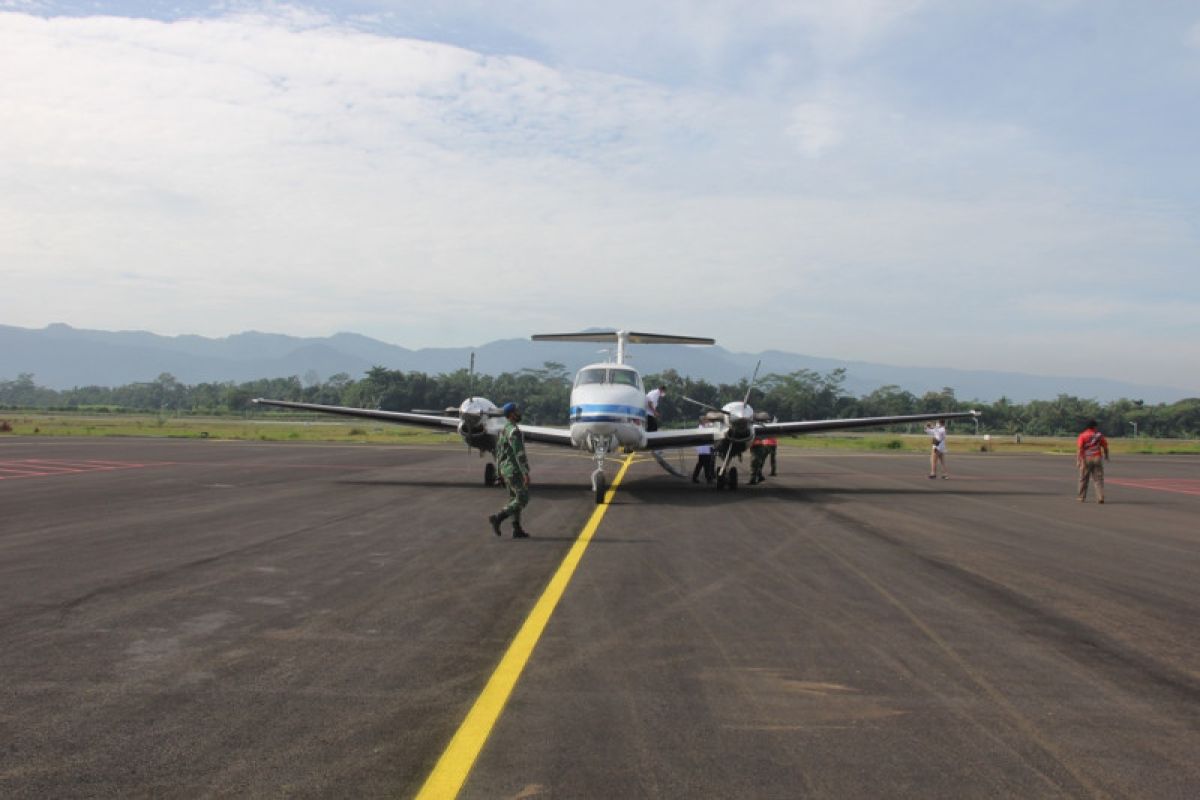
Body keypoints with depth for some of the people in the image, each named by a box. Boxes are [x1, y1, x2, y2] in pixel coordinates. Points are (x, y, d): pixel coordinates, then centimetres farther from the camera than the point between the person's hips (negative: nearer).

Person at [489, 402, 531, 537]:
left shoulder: (503, 430, 13)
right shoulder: (514, 431, -19)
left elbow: (498, 453, 18)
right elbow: (519, 454, -24)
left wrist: (500, 473, 22)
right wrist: (526, 473, -24)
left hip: (506, 469, 10)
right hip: (515, 470, -10)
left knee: (515, 499, 12)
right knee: (522, 500, -5)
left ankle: (517, 530, 11)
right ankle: (497, 518, -12)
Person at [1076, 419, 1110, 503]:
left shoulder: (1083, 435, -3)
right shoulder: (1099, 435, 3)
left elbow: (1079, 448, -13)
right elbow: (1105, 447, 8)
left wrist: (1078, 460, -15)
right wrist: (1106, 455, 27)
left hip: (1086, 459, -1)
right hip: (1097, 458, 1)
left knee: (1083, 478, 10)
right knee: (1099, 479, 2)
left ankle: (1082, 497, 15)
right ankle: (1100, 497, -9)